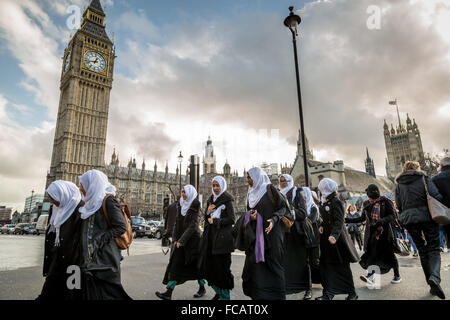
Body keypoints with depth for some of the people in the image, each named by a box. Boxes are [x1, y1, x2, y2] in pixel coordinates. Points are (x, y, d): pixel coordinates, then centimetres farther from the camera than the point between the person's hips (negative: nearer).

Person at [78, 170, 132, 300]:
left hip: (104, 258, -8)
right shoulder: (92, 202, 13)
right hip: (90, 258, 8)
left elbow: (121, 227, -17)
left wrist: (99, 240, -18)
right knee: (90, 293, 11)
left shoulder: (108, 200, -12)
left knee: (106, 293, -1)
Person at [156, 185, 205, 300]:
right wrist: (175, 239, -1)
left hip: (192, 239, -6)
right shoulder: (181, 206, 8)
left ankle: (202, 288, 27)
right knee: (175, 264, 0)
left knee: (196, 264, 7)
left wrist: (181, 240, -23)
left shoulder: (195, 207, -12)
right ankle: (168, 293, 3)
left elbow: (193, 226, -19)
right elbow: (177, 223, 8)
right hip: (180, 240, 6)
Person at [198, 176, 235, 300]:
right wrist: (208, 212, -4)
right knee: (208, 265, 6)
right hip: (210, 236, 6)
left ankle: (224, 295, 13)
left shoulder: (227, 200, -3)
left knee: (221, 266, -3)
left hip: (222, 238, -6)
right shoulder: (210, 200, 15)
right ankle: (218, 291, 25)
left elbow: (231, 220, -10)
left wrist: (215, 221, -8)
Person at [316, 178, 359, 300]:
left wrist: (334, 235, -35)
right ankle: (328, 293, 16)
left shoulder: (336, 202, -15)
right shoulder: (323, 203, 9)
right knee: (326, 265, 8)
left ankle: (352, 293, 22)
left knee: (342, 266, 4)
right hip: (326, 238, 8)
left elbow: (339, 221, -23)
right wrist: (322, 226, 3)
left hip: (337, 238, -8)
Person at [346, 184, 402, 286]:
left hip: (385, 232, -4)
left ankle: (397, 275, 22)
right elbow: (363, 218, 19)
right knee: (371, 252, -6)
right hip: (372, 232, 4)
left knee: (389, 253, 4)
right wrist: (349, 220, 12)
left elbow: (392, 215, -7)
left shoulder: (385, 201, -3)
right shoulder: (366, 203, 10)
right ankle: (370, 275, -7)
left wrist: (382, 221, -25)